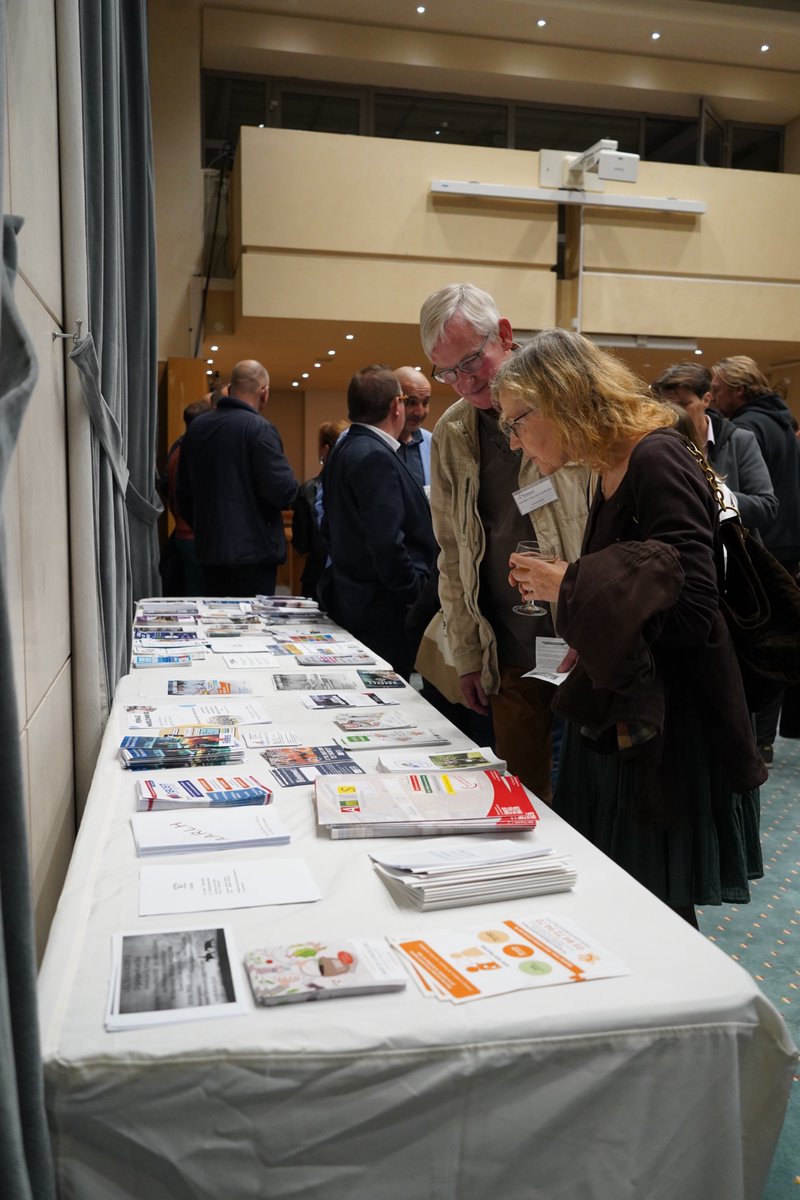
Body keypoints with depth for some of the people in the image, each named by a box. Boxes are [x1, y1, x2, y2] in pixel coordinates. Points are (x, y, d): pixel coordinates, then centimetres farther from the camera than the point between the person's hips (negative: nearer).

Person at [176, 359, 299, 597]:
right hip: (253, 552, -6)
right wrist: (291, 489, 3)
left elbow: (183, 494, 15)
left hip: (208, 550, 7)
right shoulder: (259, 428, -13)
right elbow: (284, 492, -19)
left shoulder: (196, 427, 8)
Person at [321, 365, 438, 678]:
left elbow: (330, 530, 19)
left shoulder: (343, 450, 11)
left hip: (351, 601, 10)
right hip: (383, 610, -10)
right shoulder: (376, 457, -19)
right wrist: (420, 596, -15)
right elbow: (387, 544, -25)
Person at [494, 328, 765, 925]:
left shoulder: (657, 461, -16)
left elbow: (694, 610, -23)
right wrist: (589, 640, 1)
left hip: (665, 736, -8)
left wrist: (569, 586, -18)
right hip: (615, 726, 8)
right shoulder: (612, 472, 10)